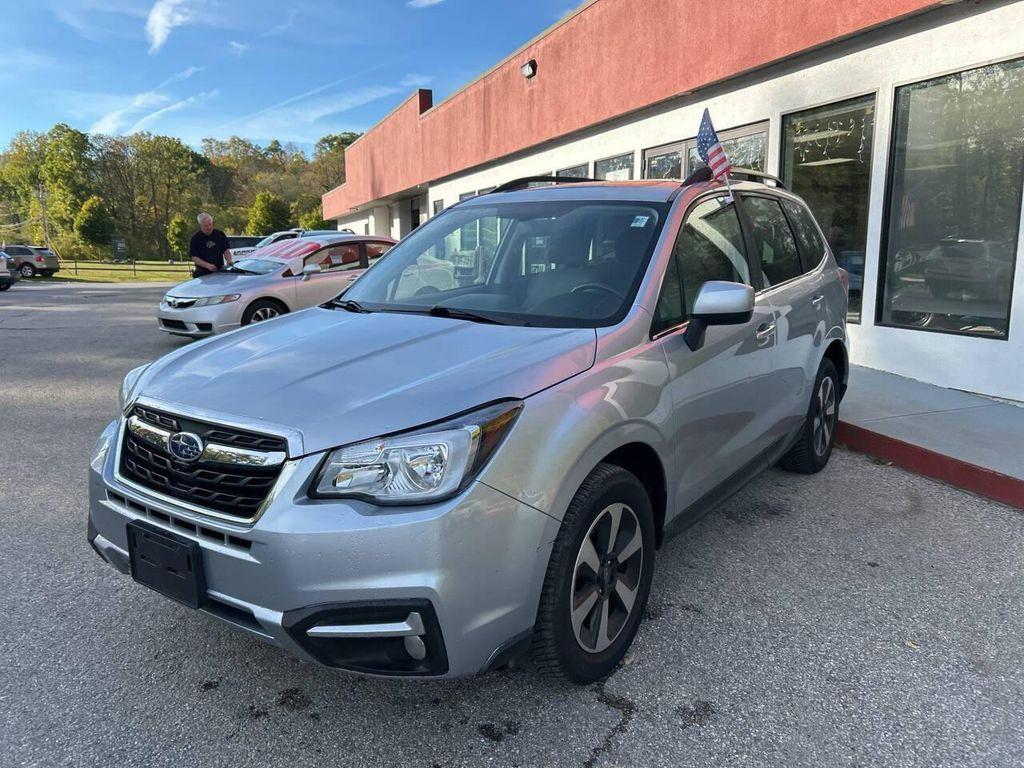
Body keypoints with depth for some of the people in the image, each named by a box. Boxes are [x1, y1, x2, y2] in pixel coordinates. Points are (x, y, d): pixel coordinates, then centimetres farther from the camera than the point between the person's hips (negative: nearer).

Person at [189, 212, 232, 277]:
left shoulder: (220, 235, 6)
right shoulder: (195, 239, -1)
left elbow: (226, 251, 8)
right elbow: (194, 258, -6)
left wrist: (228, 261, -14)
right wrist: (208, 265, -22)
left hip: (219, 272, 2)